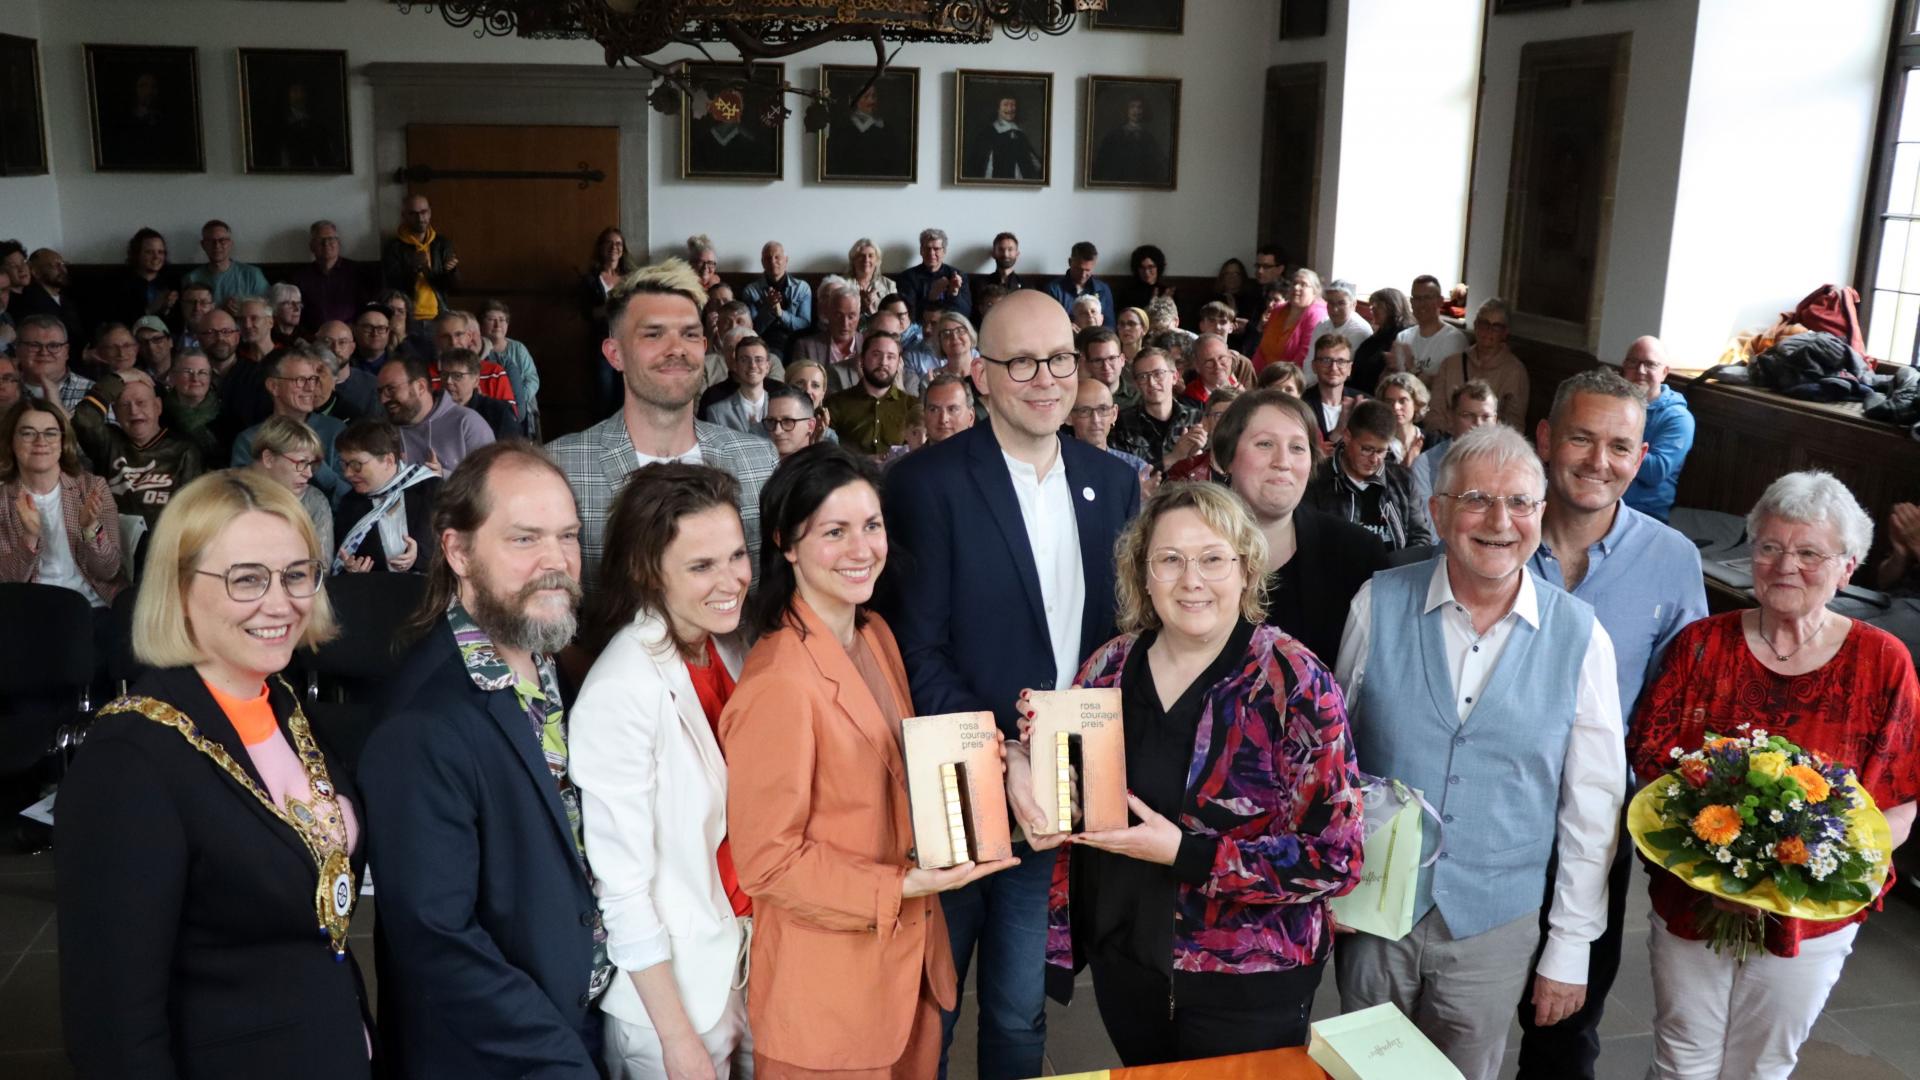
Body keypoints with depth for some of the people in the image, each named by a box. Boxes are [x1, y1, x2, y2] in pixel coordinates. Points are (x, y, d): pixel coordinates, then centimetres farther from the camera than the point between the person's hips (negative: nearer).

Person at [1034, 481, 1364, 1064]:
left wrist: (1183, 854, -24)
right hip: (1123, 960, 4)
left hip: (1245, 980, -4)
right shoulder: (1110, 665, -4)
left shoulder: (1294, 681, -17)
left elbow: (1335, 857, -19)